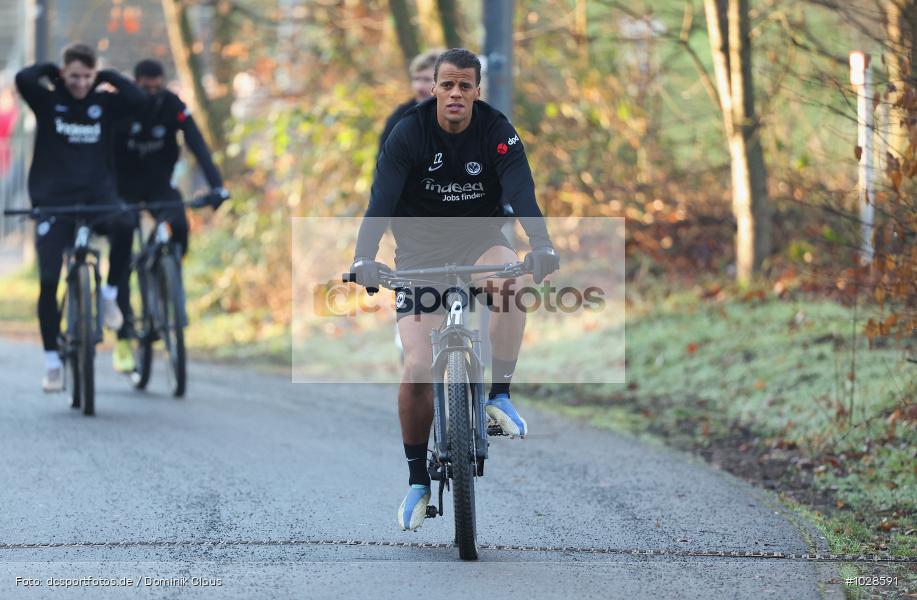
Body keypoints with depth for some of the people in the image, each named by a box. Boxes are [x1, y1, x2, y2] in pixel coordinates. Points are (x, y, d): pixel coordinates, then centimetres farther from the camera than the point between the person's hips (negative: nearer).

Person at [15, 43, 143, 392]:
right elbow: (23, 79, -18)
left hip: (98, 196, 0)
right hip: (54, 201, 0)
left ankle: (110, 294, -9)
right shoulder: (48, 101, 2)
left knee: (123, 227, -34)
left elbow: (139, 100, -12)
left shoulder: (104, 103, 5)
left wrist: (108, 77, -3)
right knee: (49, 282, -9)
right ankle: (52, 364, 4)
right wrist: (49, 70, -1)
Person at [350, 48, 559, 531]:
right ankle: (417, 481, 6)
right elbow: (381, 200, -25)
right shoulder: (409, 133, -16)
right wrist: (364, 259, -42)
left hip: (479, 242, 1)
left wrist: (542, 248, -45)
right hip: (420, 253, 0)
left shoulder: (497, 132, -14)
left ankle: (499, 395, -20)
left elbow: (522, 194, -26)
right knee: (417, 370, -13)